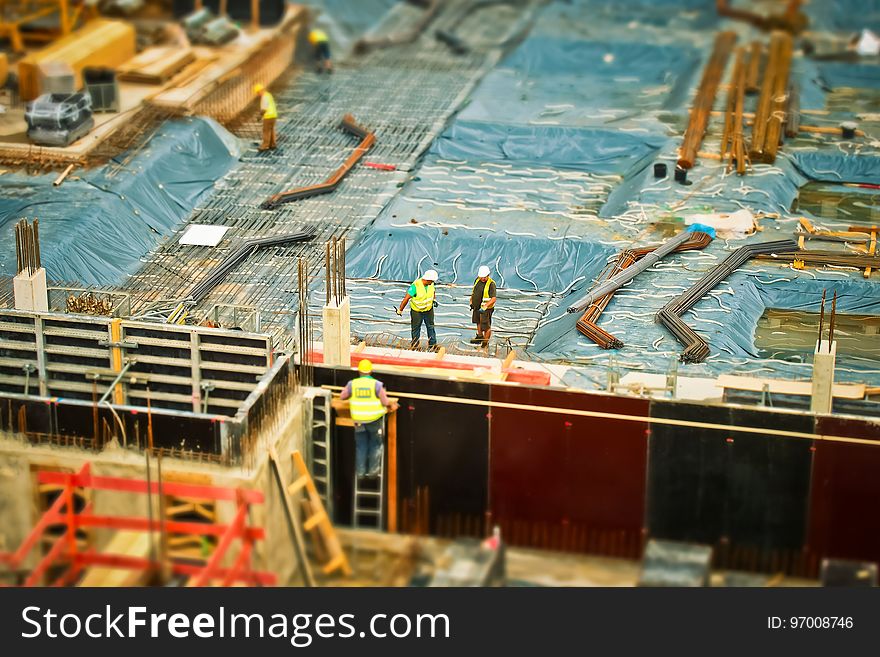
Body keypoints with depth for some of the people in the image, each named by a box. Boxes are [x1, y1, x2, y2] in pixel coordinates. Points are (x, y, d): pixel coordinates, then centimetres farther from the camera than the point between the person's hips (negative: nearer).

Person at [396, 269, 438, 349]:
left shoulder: (431, 284, -13)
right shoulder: (415, 286, -31)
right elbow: (406, 298, -24)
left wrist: (433, 300, 9)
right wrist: (400, 310, -18)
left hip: (429, 309, 5)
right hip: (417, 311, -5)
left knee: (431, 327, 13)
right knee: (415, 328, 10)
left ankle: (432, 344, 25)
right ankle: (415, 345, 26)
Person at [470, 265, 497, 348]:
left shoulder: (491, 284, -22)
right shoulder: (477, 280, 1)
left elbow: (494, 298, -27)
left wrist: (485, 306, -36)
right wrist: (471, 301, 16)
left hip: (486, 308, -8)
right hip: (476, 306, 8)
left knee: (486, 327, -2)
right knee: (478, 322, 27)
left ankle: (485, 343, 12)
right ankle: (479, 336, 47)